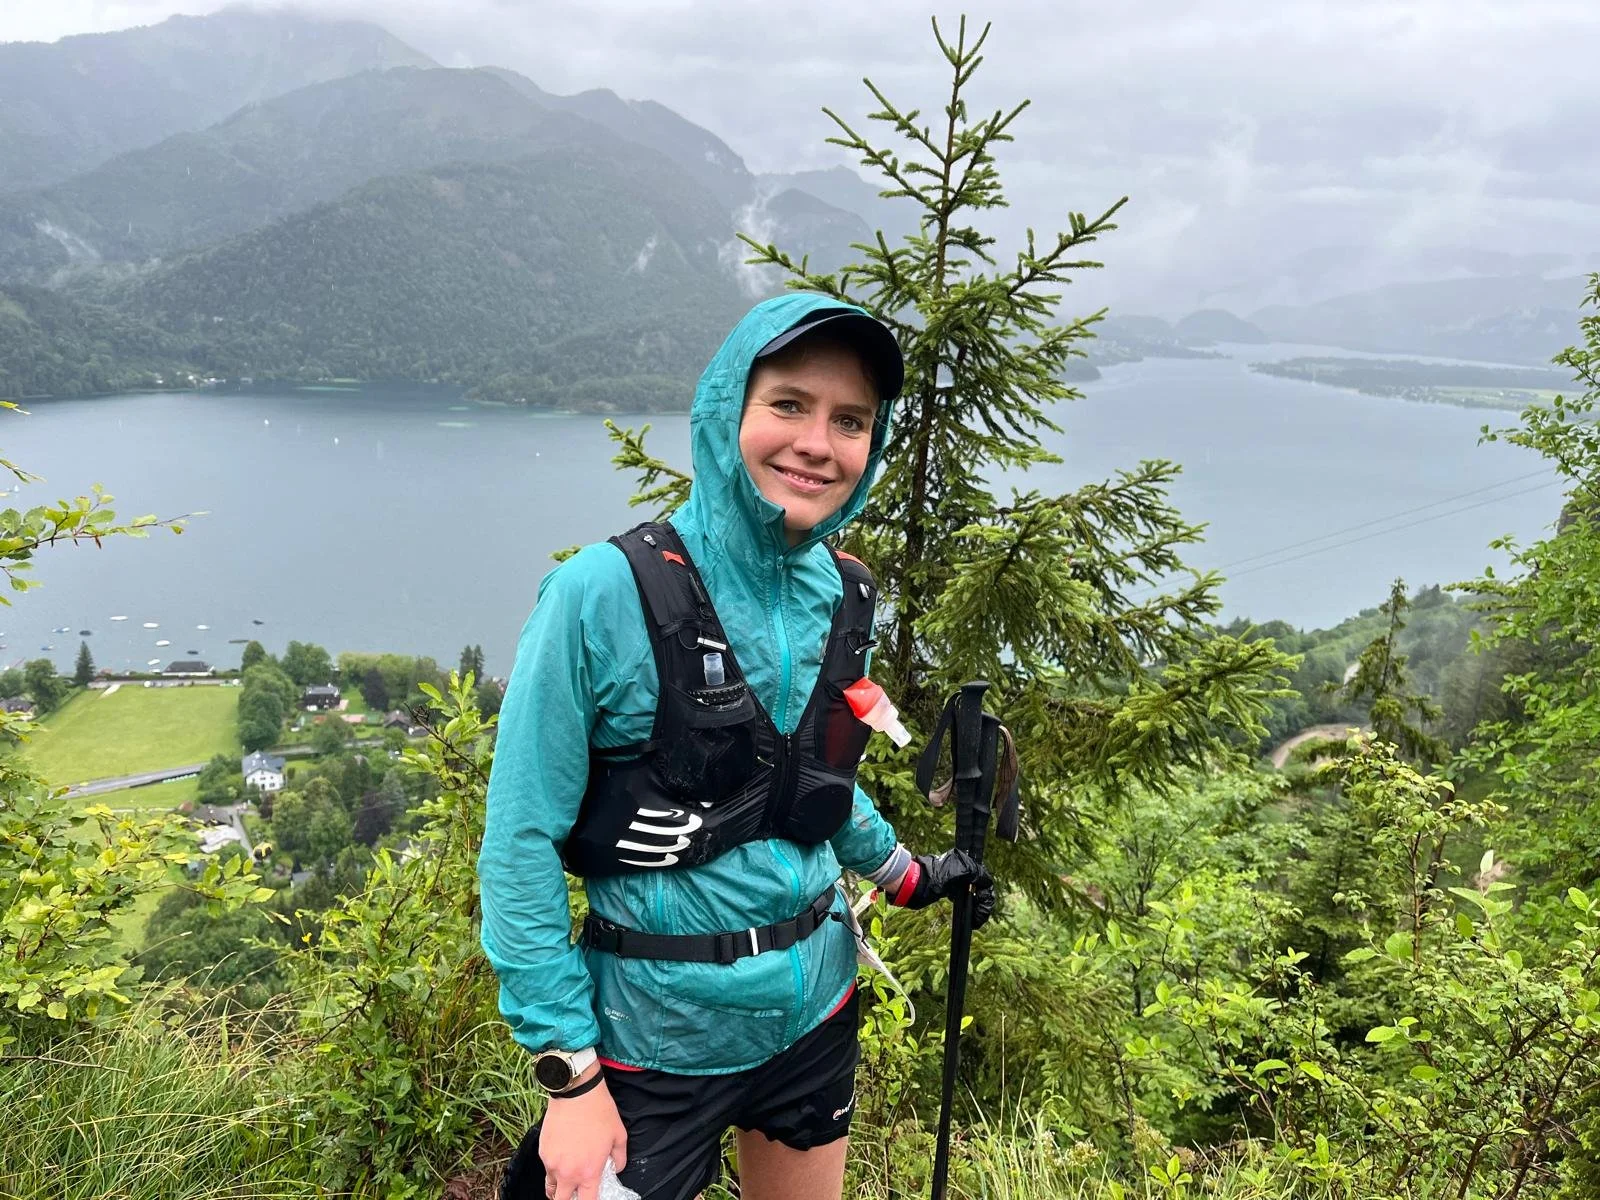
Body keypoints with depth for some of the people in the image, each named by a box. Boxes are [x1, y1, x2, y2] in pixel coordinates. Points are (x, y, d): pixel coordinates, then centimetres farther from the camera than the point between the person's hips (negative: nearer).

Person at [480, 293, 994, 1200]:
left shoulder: (845, 598, -2)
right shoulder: (607, 595, -20)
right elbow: (522, 845, -16)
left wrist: (905, 873, 19)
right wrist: (569, 1074, -15)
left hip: (818, 1009, 6)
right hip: (661, 1037, -5)